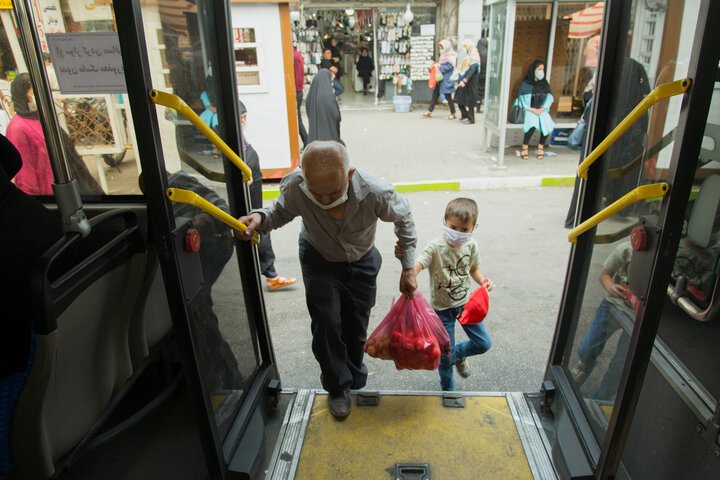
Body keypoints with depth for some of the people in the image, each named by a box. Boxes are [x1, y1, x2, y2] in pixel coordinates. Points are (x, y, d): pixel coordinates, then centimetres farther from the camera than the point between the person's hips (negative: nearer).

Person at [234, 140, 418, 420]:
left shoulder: (375, 193, -37)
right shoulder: (295, 188, -34)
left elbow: (404, 219, -14)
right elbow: (281, 213, -9)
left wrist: (409, 268, -11)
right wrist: (260, 218, -33)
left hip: (361, 260, 0)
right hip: (318, 258, 0)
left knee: (356, 324, 10)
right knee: (326, 322, -8)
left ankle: (355, 381, 40)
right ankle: (337, 387, 20)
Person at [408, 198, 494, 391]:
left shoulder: (471, 246, -8)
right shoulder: (435, 248, -24)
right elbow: (417, 264, -39)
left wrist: (483, 281, -11)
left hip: (465, 302, 4)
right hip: (442, 308, -4)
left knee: (484, 343, 7)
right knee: (445, 355, 6)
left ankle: (459, 354, 41)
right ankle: (448, 389, 35)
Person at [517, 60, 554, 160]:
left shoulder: (545, 84, 16)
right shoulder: (525, 84, 4)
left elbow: (549, 97, 9)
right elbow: (521, 99, -1)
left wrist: (543, 108, -10)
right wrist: (531, 109, -13)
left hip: (542, 110, 3)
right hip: (529, 110, -3)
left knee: (548, 124, -28)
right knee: (533, 124, -35)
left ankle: (541, 146, -8)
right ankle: (525, 146, -15)